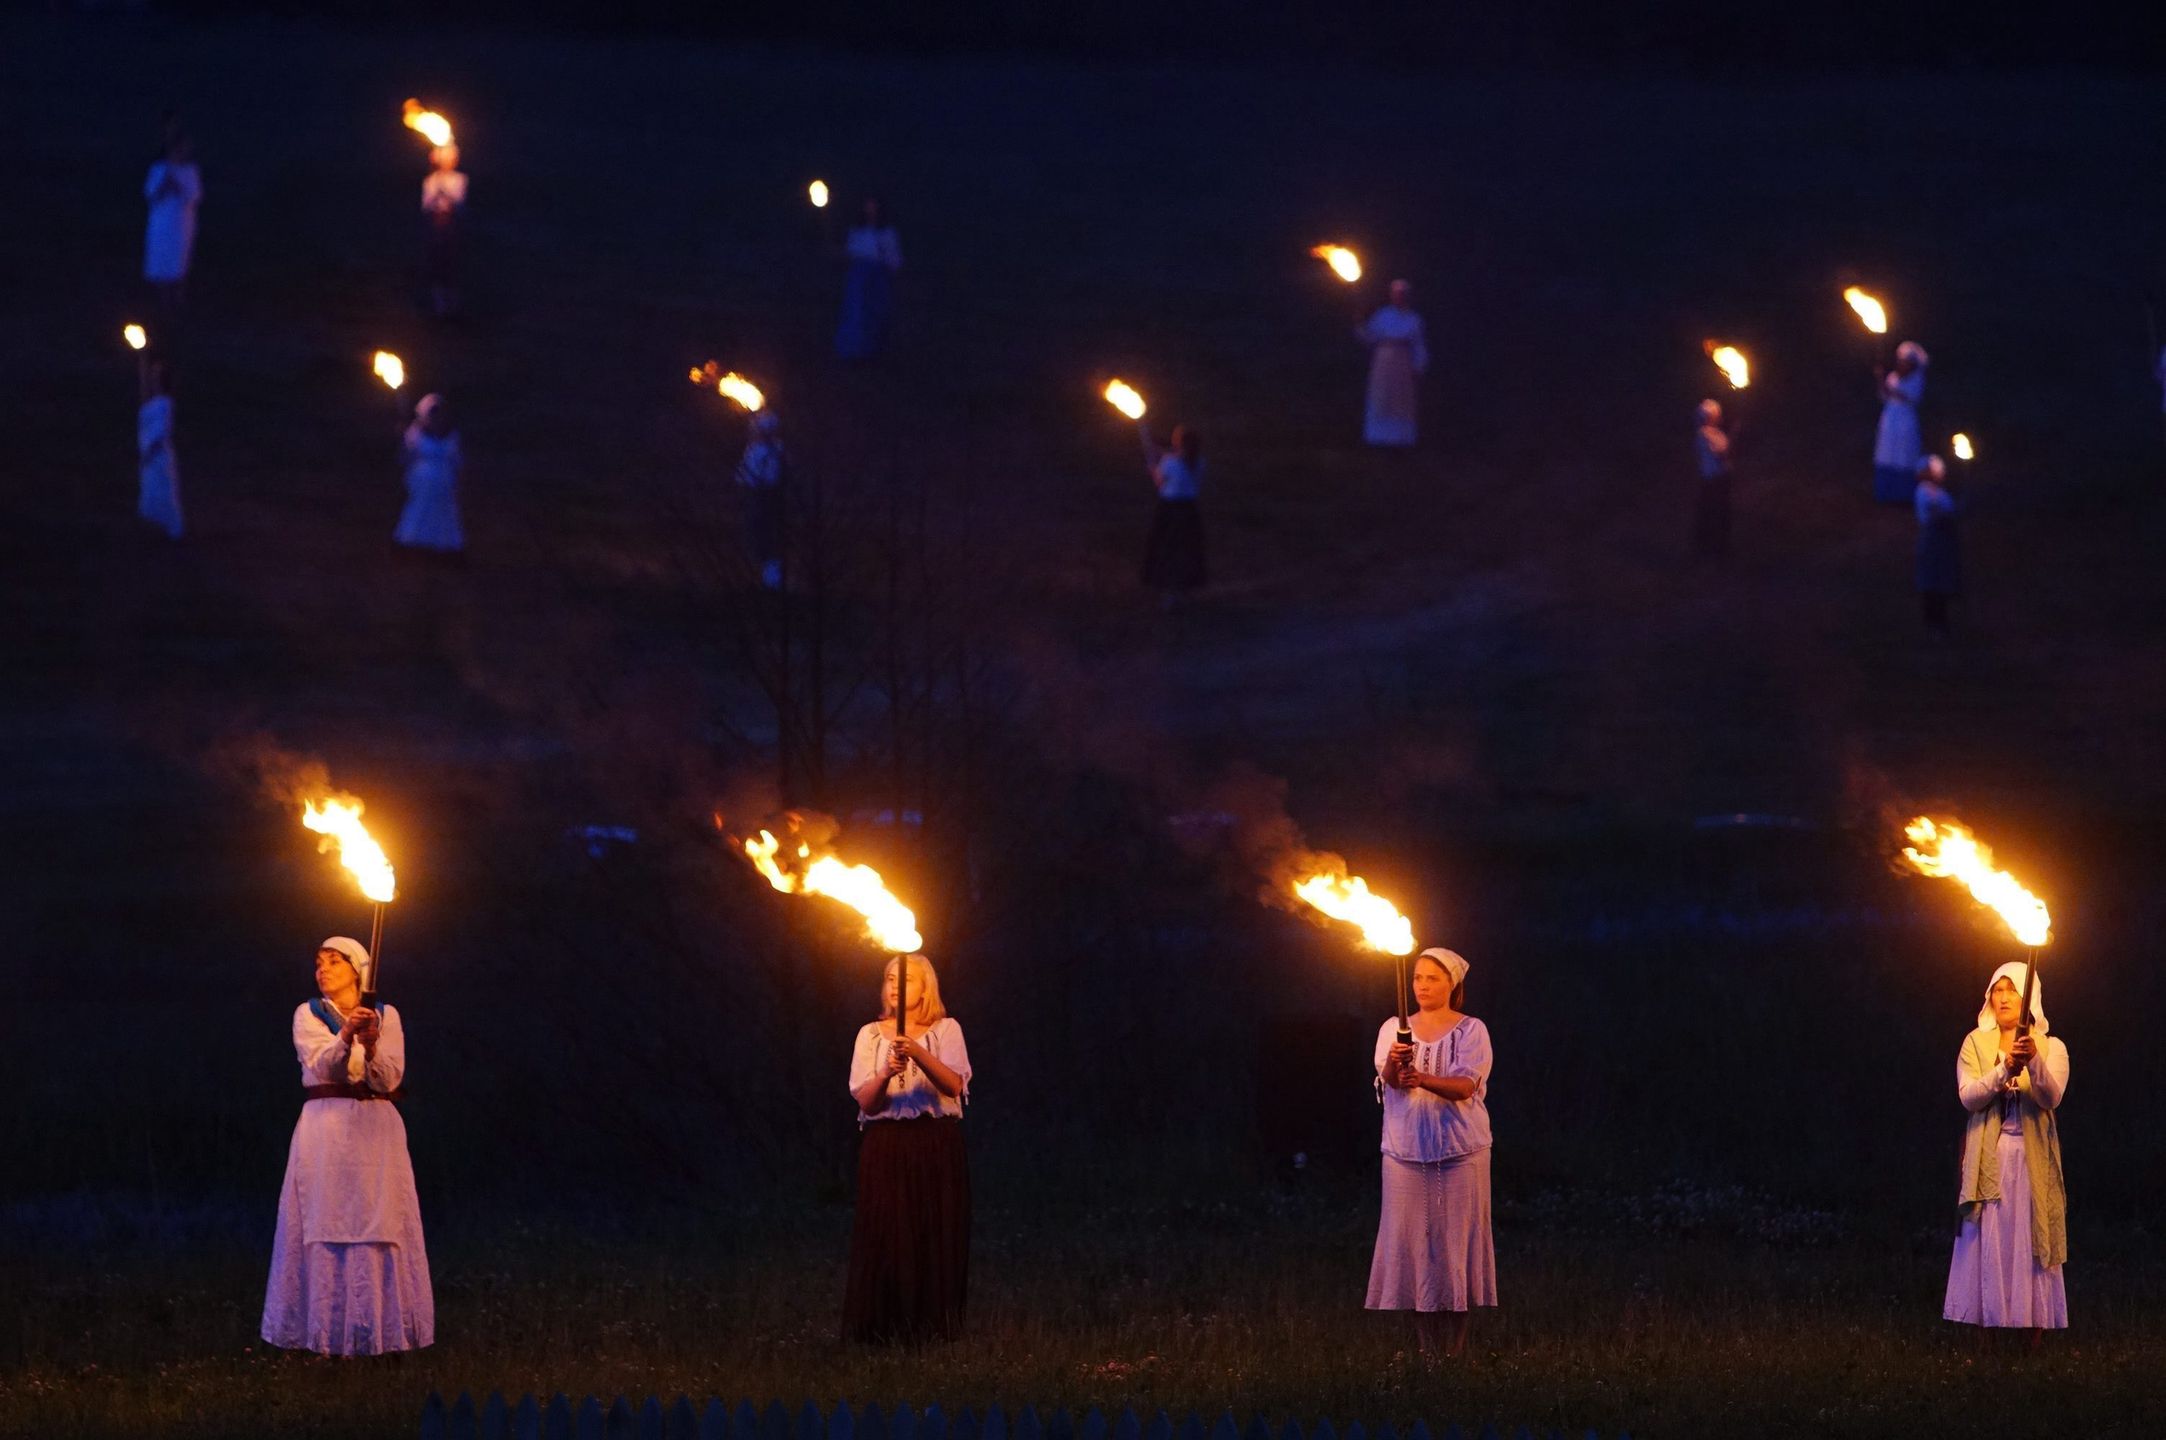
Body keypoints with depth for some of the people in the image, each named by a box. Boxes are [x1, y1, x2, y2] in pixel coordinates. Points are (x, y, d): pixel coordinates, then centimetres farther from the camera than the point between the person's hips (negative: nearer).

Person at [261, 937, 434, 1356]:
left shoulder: (386, 1017, 8)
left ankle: (378, 1324, 2)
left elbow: (389, 1079, -2)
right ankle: (324, 1327, -3)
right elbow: (322, 1065, -12)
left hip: (375, 1132, 1)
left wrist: (371, 1046, -20)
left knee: (378, 1224, -3)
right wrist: (346, 1036, -29)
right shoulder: (308, 1016, 5)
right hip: (325, 1129, -1)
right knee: (326, 1225, -5)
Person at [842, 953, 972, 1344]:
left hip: (937, 1147, -1)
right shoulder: (871, 1035, 9)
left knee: (935, 1236, -4)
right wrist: (886, 1074, -20)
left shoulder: (945, 1030, 5)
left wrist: (919, 1054, -24)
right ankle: (884, 1325, 0)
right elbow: (865, 1100, 0)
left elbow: (954, 1085, -9)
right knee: (884, 1236, -5)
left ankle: (932, 1324, 2)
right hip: (884, 1145, 1)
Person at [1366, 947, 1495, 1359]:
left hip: (1460, 1149, -2)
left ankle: (1455, 1348, -1)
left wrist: (1423, 1079, -30)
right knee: (1410, 1236, -3)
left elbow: (1465, 1085, -12)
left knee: (1456, 1235, -5)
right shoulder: (1395, 1029, 10)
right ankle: (1426, 1350, 1)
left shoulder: (1471, 1031, 2)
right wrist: (1394, 1065, -30)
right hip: (1406, 1147, 2)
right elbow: (1385, 1079, -6)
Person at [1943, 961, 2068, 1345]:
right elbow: (1968, 1096, -5)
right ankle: (1985, 1341, -3)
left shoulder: (2051, 1048, 6)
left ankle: (2035, 1341, -4)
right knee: (1987, 1247, -4)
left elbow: (2051, 1098, -10)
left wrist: (2034, 1061, -28)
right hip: (1988, 1162, 1)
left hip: (2033, 1162, -1)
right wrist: (2005, 1069, -20)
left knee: (2033, 1246, -5)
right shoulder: (1976, 1044, 9)